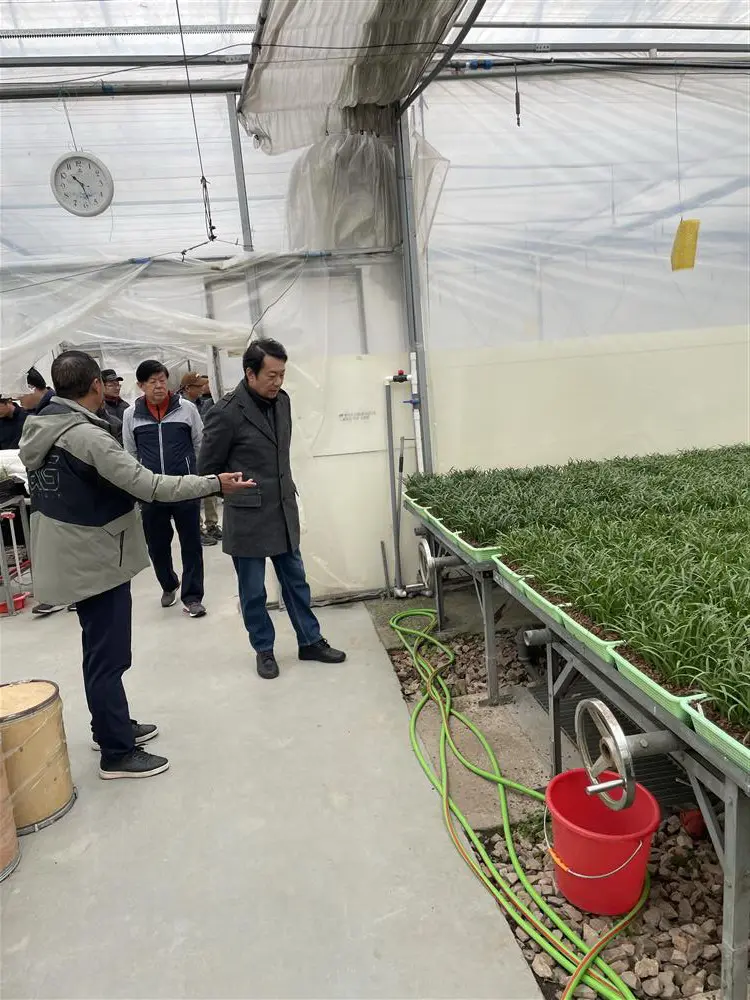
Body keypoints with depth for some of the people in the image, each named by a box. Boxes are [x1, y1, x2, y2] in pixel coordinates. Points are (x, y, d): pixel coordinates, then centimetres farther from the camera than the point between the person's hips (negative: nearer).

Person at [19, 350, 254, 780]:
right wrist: (216, 483, -22)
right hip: (96, 561, -9)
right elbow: (149, 486, -27)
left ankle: (114, 727, 36)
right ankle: (118, 753, 14)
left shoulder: (39, 428, 5)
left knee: (101, 651, 21)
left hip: (73, 557, 9)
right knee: (109, 656, 1)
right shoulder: (87, 435, -24)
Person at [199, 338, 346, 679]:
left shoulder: (282, 400, 2)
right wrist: (236, 494, 4)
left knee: (295, 581, 15)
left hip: (284, 511, 6)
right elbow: (207, 469, -7)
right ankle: (264, 649, 27)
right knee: (253, 590, 10)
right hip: (248, 517, -6)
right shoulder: (226, 413, -18)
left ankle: (310, 641, 29)